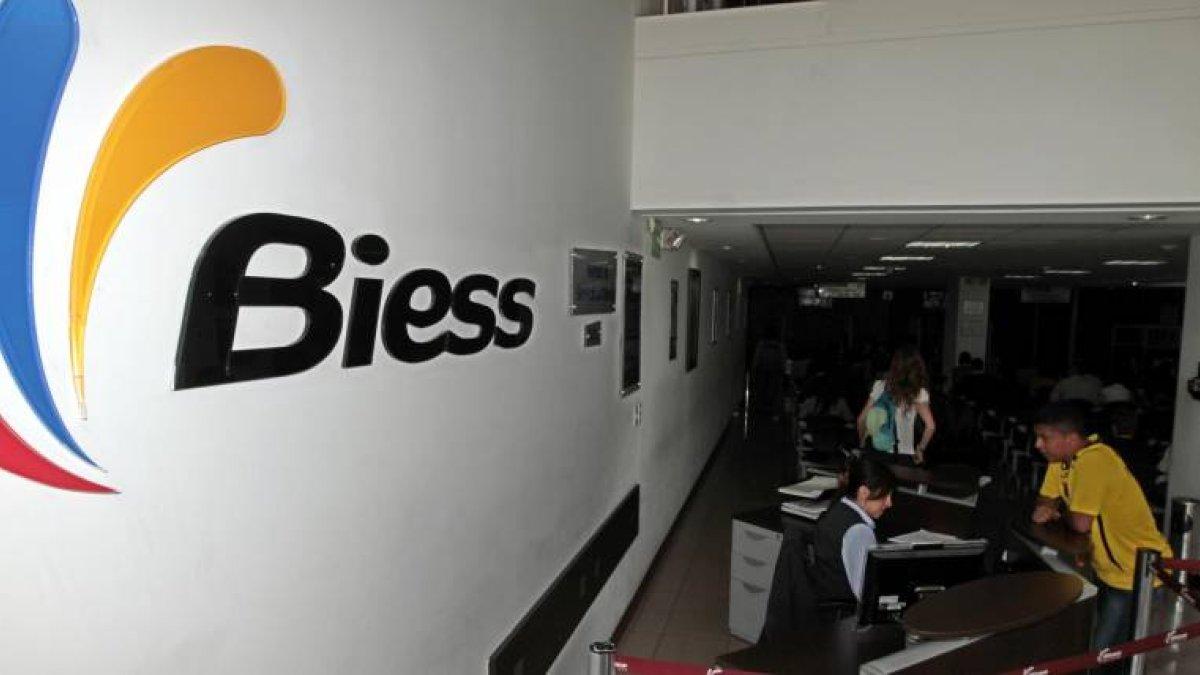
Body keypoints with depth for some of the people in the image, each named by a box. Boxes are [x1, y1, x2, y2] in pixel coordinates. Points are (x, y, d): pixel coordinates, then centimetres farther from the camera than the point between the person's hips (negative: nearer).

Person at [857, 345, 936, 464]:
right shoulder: (918, 393, -7)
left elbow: (862, 419, 2)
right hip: (903, 457, -3)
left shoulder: (879, 386, 1)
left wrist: (862, 443, 15)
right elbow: (930, 426, -16)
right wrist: (920, 449, -2)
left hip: (875, 454, 3)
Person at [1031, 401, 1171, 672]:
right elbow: (1046, 500, 8)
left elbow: (1080, 523, -31)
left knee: (1103, 654, -1)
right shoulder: (1062, 455, -2)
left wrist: (1058, 513, -10)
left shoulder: (1094, 460, -29)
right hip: (1106, 566, 8)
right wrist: (1043, 510, -15)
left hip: (1136, 571, -8)